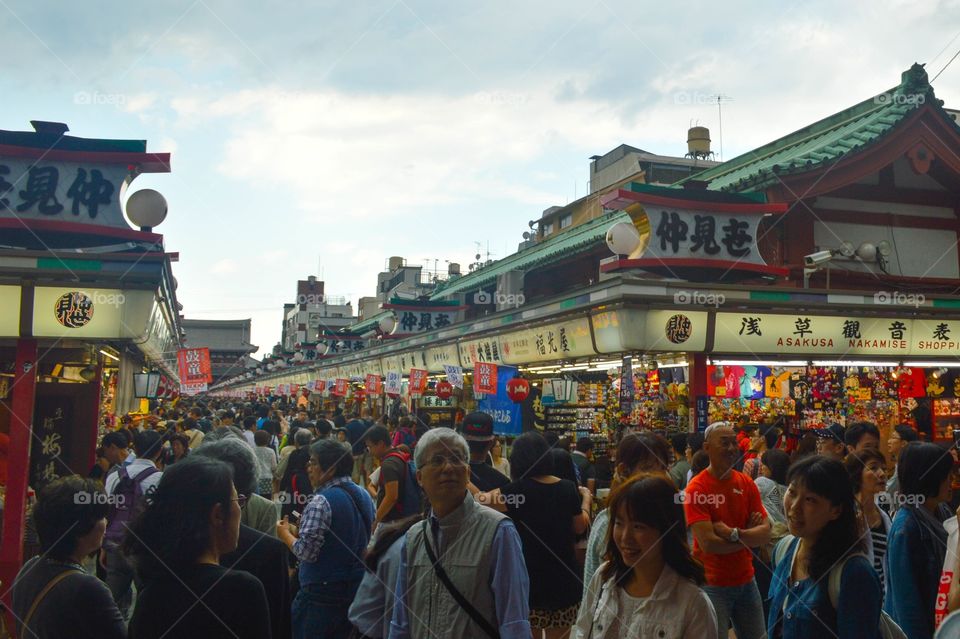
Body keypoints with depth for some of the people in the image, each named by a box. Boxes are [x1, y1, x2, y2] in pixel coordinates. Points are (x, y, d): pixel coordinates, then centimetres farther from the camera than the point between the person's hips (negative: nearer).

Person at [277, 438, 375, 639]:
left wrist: (285, 534, -4)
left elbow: (306, 552, -22)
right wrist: (298, 530, 17)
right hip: (357, 588, 8)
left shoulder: (322, 501, -19)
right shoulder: (364, 495, 5)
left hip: (323, 592, -7)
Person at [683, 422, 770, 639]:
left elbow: (765, 534, -4)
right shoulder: (696, 488, -15)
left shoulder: (747, 484, 2)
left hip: (746, 581, 5)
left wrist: (733, 533, -21)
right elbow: (708, 543, -21)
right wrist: (749, 536, -10)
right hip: (712, 584, -5)